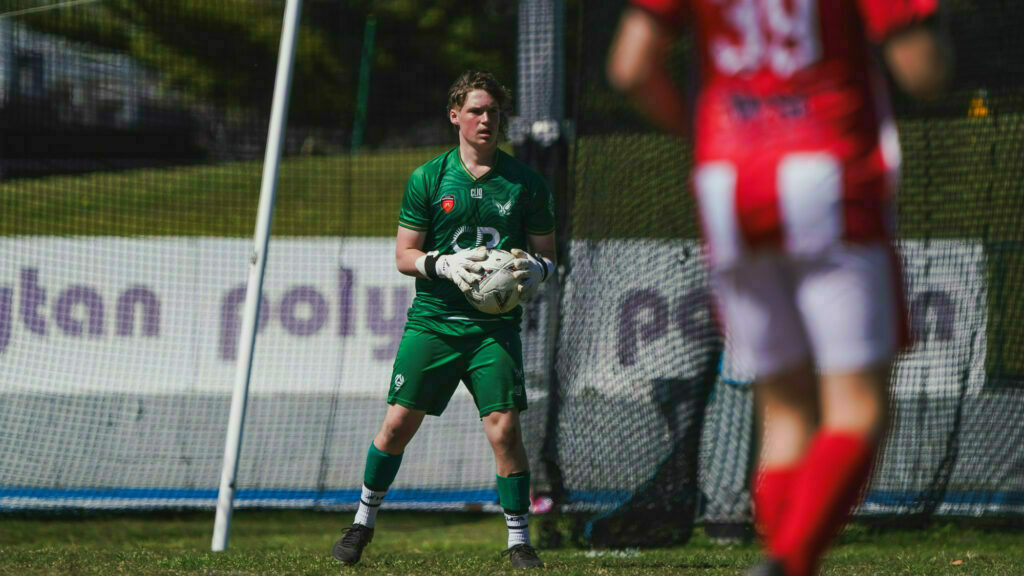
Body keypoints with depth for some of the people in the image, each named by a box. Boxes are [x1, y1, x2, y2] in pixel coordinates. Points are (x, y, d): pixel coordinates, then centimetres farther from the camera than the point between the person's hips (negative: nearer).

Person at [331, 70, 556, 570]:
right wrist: (446, 265, -14)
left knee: (504, 429, -11)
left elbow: (547, 254, 11)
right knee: (399, 421, -2)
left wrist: (534, 271, -12)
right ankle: (364, 519, 18)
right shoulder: (428, 179, 5)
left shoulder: (526, 184, 5)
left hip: (495, 326, 0)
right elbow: (404, 255, 5)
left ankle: (519, 542, -2)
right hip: (432, 320, 0)